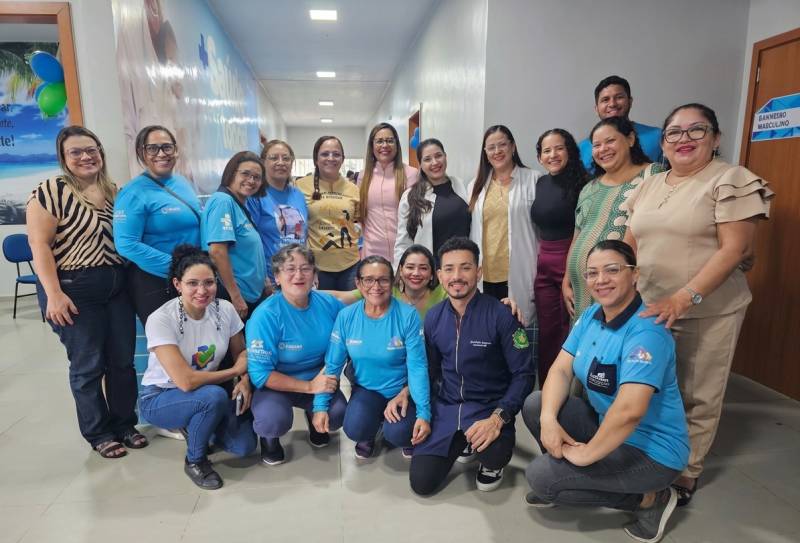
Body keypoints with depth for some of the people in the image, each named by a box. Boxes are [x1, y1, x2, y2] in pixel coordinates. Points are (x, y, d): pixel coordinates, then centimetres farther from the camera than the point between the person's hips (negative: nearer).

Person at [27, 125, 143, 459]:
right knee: (88, 365, 6)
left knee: (123, 360, 11)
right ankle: (98, 433, 24)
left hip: (118, 286, 6)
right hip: (74, 289, -5)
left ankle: (124, 423, 29)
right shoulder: (51, 191, -9)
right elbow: (39, 245, -13)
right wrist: (53, 294, -20)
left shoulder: (114, 191, 9)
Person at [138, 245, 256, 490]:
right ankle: (195, 460, -4)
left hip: (206, 396, 4)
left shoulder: (225, 309, -12)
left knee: (244, 445, -14)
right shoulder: (160, 320, -25)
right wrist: (235, 371, -19)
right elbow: (186, 381, -31)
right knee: (214, 396, -34)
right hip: (160, 398, -4)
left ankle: (197, 426, 18)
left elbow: (241, 353, 2)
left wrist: (245, 381, -19)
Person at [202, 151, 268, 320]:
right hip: (232, 297, -9)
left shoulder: (241, 205, 12)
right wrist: (236, 296, -22)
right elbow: (217, 251, -22)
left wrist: (265, 281, 19)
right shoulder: (223, 201, -14)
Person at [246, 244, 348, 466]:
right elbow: (260, 373, -20)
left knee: (338, 415, -23)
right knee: (275, 421, -32)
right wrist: (310, 387, -24)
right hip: (275, 384, -3)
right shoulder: (265, 315, -22)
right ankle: (269, 437, 8)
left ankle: (314, 419, 16)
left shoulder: (328, 303, -9)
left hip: (320, 379, 4)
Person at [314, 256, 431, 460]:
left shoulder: (408, 316, -17)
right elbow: (332, 365, -3)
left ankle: (407, 436, 13)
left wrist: (424, 413, -24)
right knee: (354, 429, -25)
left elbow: (417, 366, -18)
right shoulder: (346, 317, -9)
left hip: (402, 390, -2)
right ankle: (368, 435, 14)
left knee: (397, 434, -26)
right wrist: (320, 406, -10)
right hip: (366, 389, 2)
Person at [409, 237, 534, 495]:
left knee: (493, 452, -34)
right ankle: (461, 443, 25)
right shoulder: (433, 317, 1)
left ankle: (492, 463, 6)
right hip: (445, 406, 4)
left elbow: (523, 374, -13)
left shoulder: (500, 315, -15)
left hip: (489, 406, -3)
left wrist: (498, 418, -26)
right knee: (421, 483, -4)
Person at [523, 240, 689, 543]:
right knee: (535, 405, -2)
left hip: (650, 449, -8)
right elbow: (561, 369, -2)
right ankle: (565, 478, 16)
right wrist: (548, 419, -19)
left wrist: (585, 454, -24)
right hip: (604, 425, 8)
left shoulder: (646, 331, -27)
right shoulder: (590, 316, 0)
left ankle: (649, 498, 0)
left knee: (540, 477, -13)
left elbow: (629, 411, -36)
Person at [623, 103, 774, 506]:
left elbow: (733, 250, -15)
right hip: (648, 308, 5)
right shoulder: (649, 187, 10)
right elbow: (630, 245, 12)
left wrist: (684, 298, -24)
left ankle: (686, 471, 28)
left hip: (708, 312, -5)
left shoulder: (732, 181, -8)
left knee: (697, 396, 9)